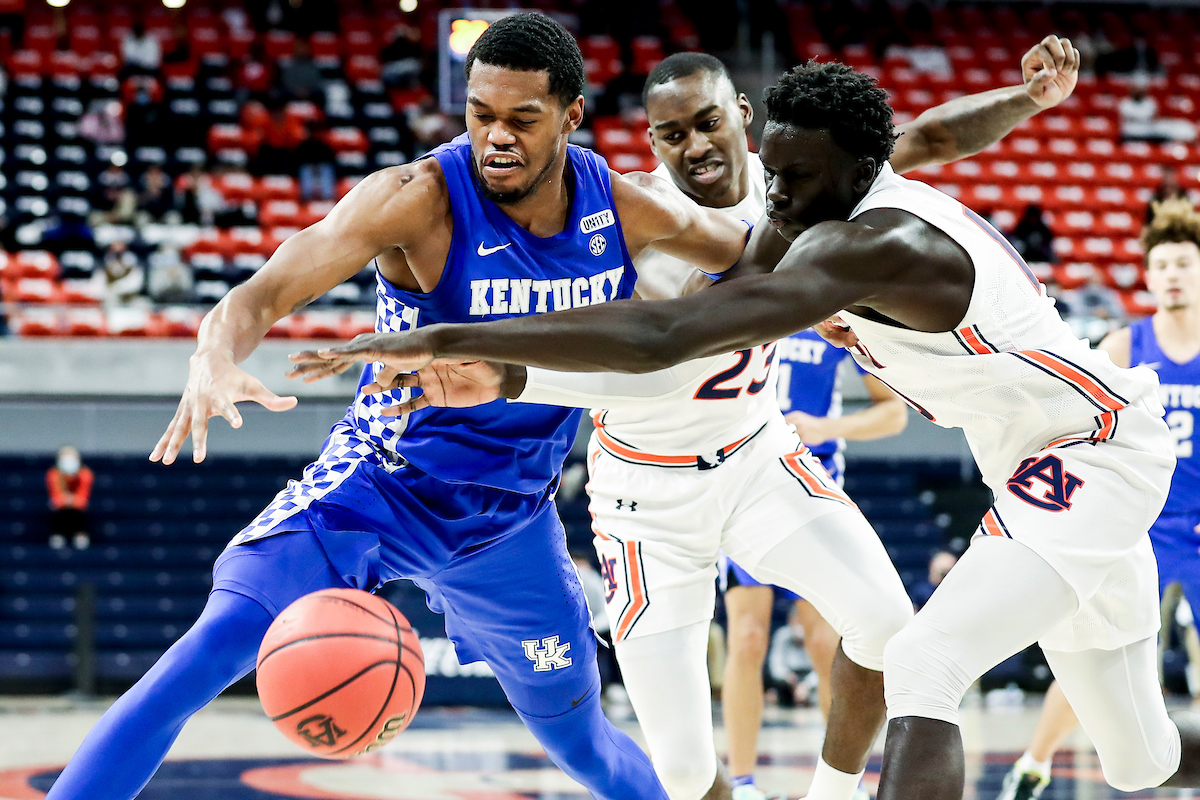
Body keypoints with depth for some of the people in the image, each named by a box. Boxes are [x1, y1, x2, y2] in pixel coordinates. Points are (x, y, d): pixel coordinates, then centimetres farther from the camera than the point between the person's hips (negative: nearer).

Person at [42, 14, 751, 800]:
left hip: (511, 519, 4)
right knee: (216, 647, -27)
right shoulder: (420, 199, -24)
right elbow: (260, 296, -36)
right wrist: (215, 361, -56)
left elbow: (753, 258, 12)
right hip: (379, 486, -4)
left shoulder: (624, 208, -10)